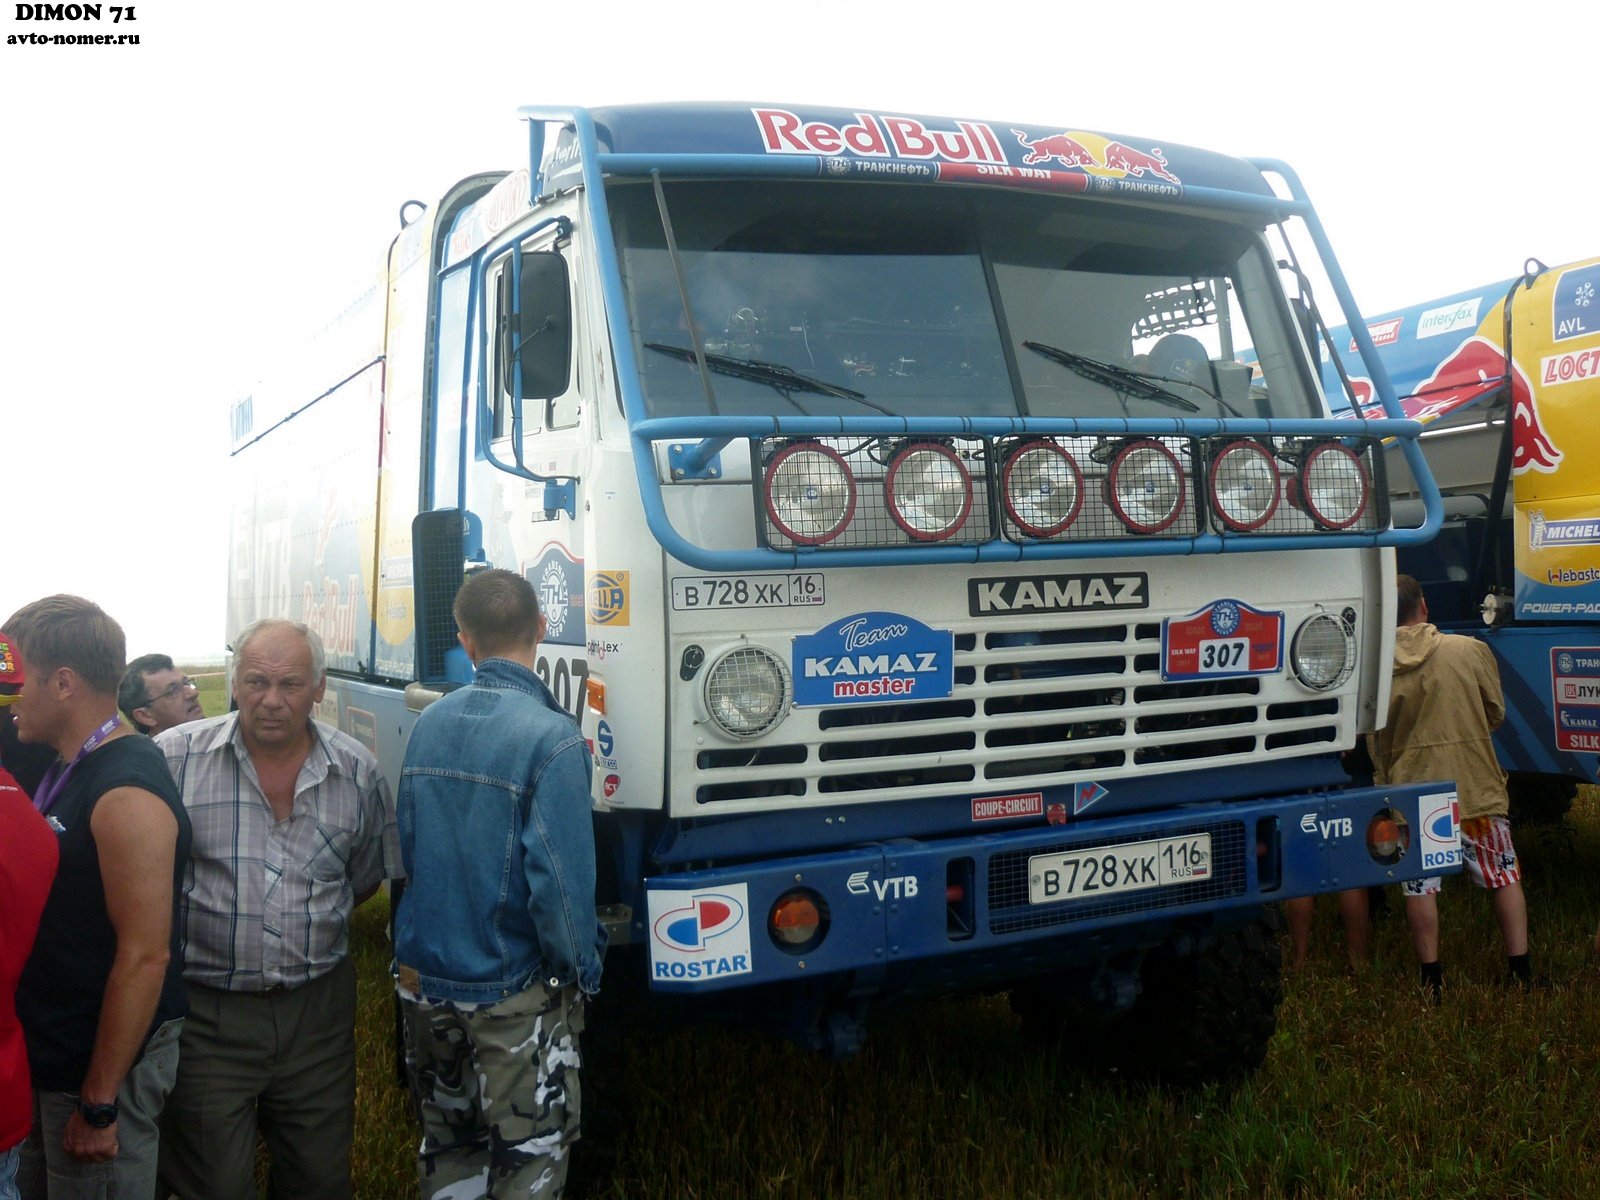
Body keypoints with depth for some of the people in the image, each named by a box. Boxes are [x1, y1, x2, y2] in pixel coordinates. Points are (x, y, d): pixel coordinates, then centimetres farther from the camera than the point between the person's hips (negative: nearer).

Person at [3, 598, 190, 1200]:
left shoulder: (126, 795, -24)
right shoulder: (66, 768, 6)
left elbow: (145, 957, -26)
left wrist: (99, 1104, -22)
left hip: (104, 1060, -9)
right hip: (50, 1049, 9)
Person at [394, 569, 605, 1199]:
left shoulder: (429, 723, 0)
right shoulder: (551, 738, -20)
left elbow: (409, 847, 10)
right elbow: (560, 879, -22)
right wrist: (581, 971, -7)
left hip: (421, 976, 6)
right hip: (512, 992, -6)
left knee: (447, 1148, 22)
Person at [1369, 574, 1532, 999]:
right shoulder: (1471, 650, -7)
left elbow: (1376, 743, 4)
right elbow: (1496, 714, 5)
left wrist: (1385, 781, 19)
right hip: (1476, 786, 0)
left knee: (1420, 887, 9)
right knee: (1504, 877, 14)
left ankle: (1432, 978, 13)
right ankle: (1520, 970, 16)